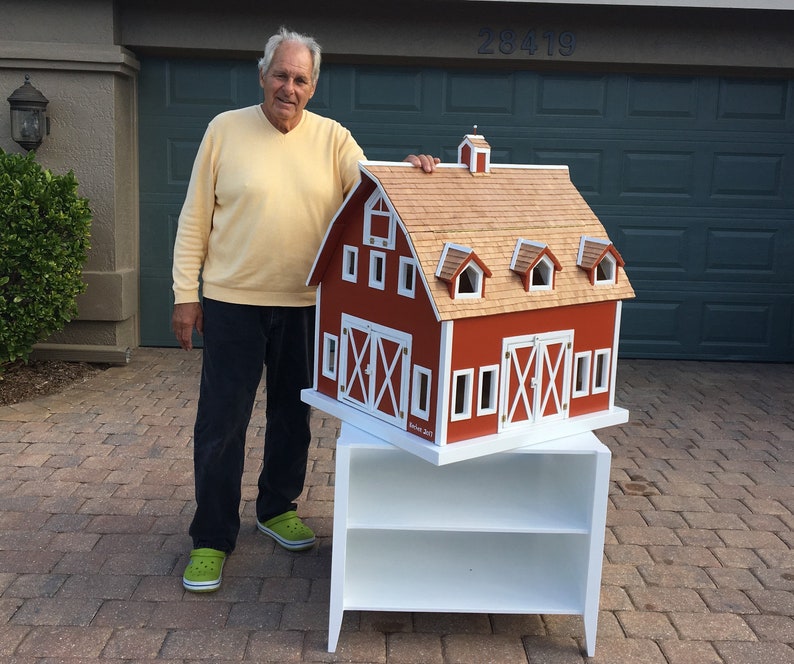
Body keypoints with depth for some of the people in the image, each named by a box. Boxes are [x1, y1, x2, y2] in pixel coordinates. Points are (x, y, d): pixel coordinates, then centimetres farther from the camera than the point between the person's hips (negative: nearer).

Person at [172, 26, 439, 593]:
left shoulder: (333, 138, 3)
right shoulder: (226, 129, -2)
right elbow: (195, 219, -1)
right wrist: (186, 294, -4)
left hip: (306, 304, 2)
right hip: (233, 302, -2)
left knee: (293, 416, 16)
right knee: (221, 424, 2)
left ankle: (278, 509, 36)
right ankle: (212, 538, 16)